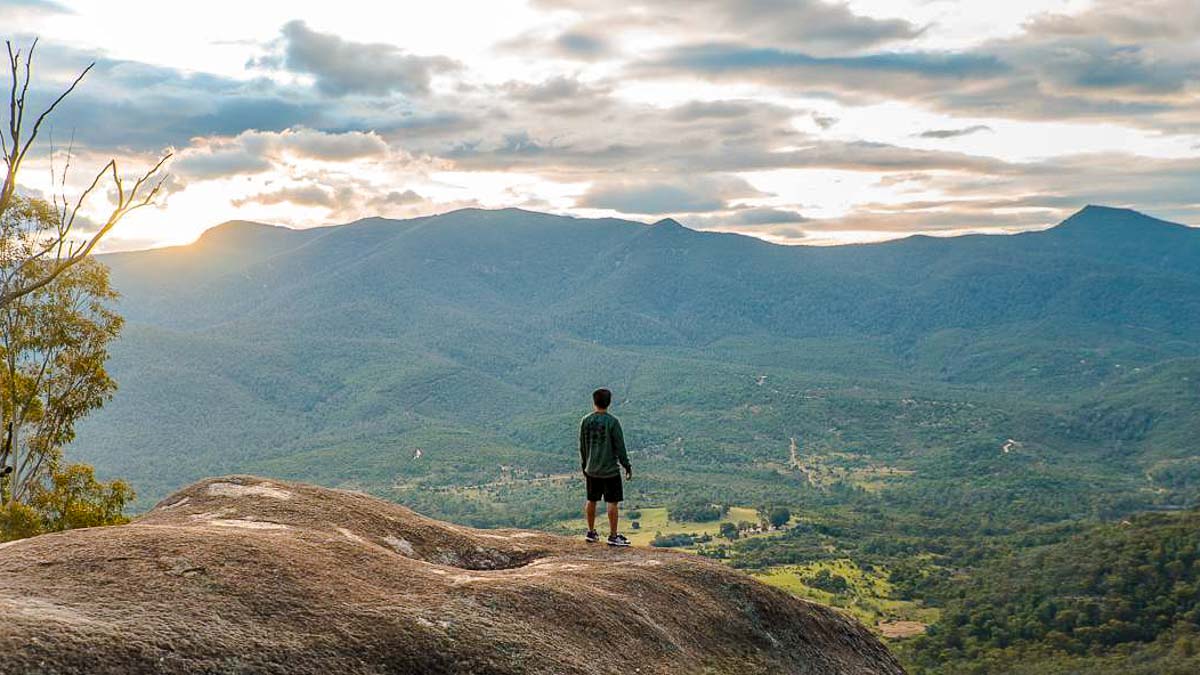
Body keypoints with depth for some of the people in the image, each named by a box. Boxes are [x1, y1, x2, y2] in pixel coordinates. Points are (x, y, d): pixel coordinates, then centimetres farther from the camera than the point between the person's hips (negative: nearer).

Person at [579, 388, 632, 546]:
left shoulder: (586, 421, 0)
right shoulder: (612, 422, -13)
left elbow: (582, 447, 7)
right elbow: (619, 447, -11)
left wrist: (584, 466, 19)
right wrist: (627, 466, -1)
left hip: (591, 470, 5)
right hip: (610, 469, -5)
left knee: (591, 500, 15)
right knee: (612, 502, 1)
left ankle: (591, 533, 25)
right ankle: (613, 536, 3)